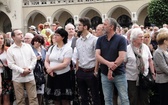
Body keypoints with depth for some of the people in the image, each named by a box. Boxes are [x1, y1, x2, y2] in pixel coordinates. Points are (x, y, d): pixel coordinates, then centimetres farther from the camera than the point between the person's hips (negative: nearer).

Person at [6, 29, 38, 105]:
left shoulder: (28, 46, 7)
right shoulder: (10, 49, -4)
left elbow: (34, 59, 5)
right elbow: (11, 64, -10)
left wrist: (29, 68, -10)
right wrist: (22, 71, -16)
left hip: (30, 76, 2)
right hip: (18, 78, -2)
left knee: (33, 98, 4)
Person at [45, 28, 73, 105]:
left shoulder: (68, 49, -6)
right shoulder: (51, 48, 11)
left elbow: (65, 64, -15)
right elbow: (46, 61, 8)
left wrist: (52, 68, -14)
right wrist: (49, 70, -12)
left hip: (64, 76, -5)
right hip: (52, 76, 5)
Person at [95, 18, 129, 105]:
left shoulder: (121, 39, -6)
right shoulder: (100, 40, 5)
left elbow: (121, 57, -13)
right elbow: (97, 55, -5)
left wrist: (111, 69, -15)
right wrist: (108, 63, -21)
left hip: (119, 74, -3)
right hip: (105, 74, 3)